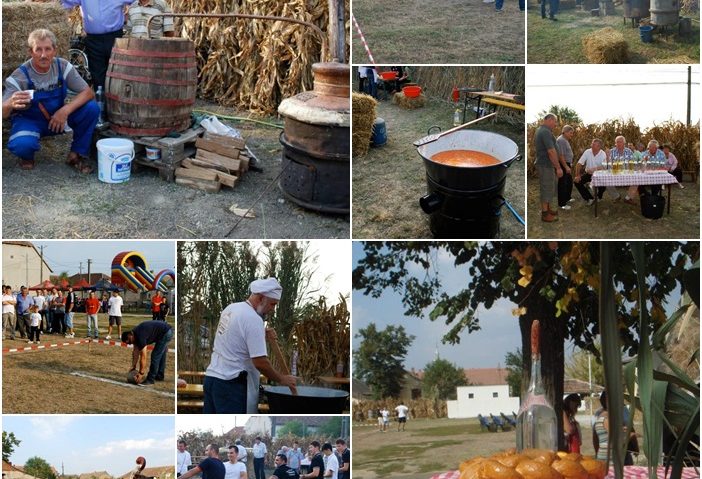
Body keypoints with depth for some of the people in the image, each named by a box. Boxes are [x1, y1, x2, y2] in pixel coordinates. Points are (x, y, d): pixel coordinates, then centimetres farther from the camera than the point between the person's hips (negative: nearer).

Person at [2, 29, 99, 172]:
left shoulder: (63, 66, -12)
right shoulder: (20, 76, -19)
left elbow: (88, 93, -14)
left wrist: (65, 110, -32)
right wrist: (10, 104, -51)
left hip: (58, 118, 3)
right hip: (30, 121, -3)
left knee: (92, 108, -21)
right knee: (21, 144, -37)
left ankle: (76, 155, -3)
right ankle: (27, 156, 4)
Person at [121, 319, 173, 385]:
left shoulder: (140, 336, -21)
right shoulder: (135, 333, 6)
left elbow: (143, 357, -18)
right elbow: (135, 352, 12)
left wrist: (141, 373, -13)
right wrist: (134, 367, 12)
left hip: (166, 333, -10)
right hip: (168, 331, 10)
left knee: (155, 356, -7)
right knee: (161, 355, 20)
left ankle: (150, 379, -1)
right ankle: (159, 376, 29)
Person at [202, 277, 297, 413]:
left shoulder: (231, 308, 11)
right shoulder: (253, 319, -17)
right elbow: (260, 362, -20)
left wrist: (262, 333, 10)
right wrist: (282, 379, -7)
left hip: (211, 377, 9)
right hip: (230, 384, -9)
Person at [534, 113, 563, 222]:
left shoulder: (539, 130, 12)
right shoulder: (546, 132, -21)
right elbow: (551, 151, -25)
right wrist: (558, 167, -22)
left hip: (543, 163, 10)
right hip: (546, 165, -10)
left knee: (552, 186, 20)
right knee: (547, 189, -1)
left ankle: (548, 209, 30)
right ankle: (545, 214, 6)